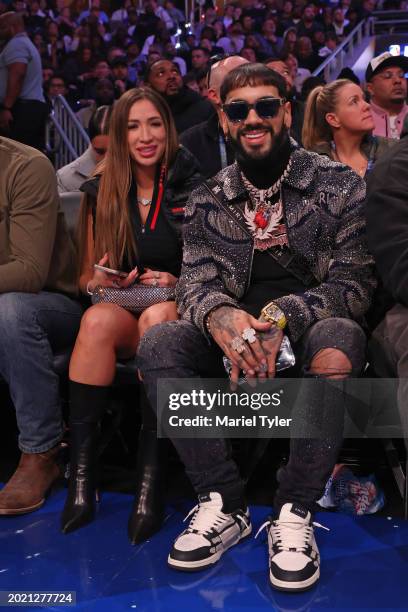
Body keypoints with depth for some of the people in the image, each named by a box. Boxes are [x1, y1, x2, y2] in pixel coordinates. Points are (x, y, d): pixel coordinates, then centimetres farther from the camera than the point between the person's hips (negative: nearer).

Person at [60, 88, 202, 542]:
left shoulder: (192, 185, 5)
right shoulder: (100, 193, 11)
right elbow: (85, 278, 14)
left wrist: (178, 282, -14)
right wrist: (101, 283, -9)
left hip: (180, 310, -2)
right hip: (119, 308, 2)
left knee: (157, 317, -37)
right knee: (97, 319, -33)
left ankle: (150, 479, -35)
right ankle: (80, 475, -30)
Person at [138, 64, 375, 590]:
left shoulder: (339, 186, 0)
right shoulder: (207, 201, 8)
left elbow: (356, 283, -7)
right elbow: (195, 283, 0)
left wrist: (283, 315, -27)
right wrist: (219, 315, -27)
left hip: (311, 330, -2)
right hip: (236, 336, 3)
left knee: (339, 337, -36)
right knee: (158, 344, -24)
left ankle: (294, 513, -23)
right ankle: (223, 504, -16)